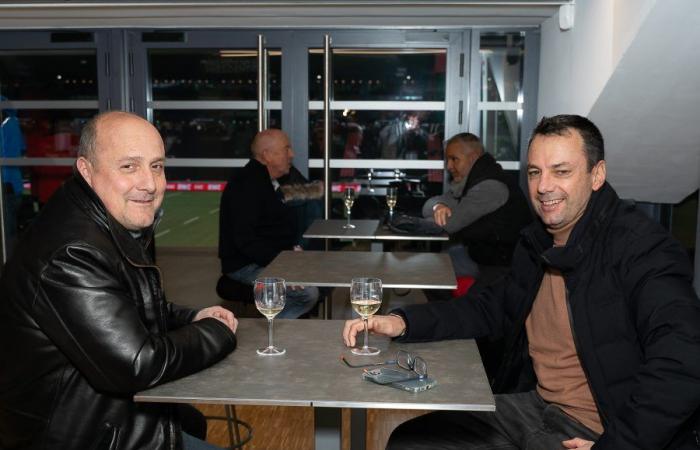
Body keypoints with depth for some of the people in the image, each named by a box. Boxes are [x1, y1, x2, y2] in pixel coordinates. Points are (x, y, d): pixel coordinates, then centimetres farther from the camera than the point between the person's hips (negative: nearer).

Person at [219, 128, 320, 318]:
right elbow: (245, 239, -26)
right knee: (309, 293, -23)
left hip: (272, 258, 10)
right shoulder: (247, 185, -18)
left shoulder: (269, 182, 15)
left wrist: (293, 247, 6)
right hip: (245, 266, -10)